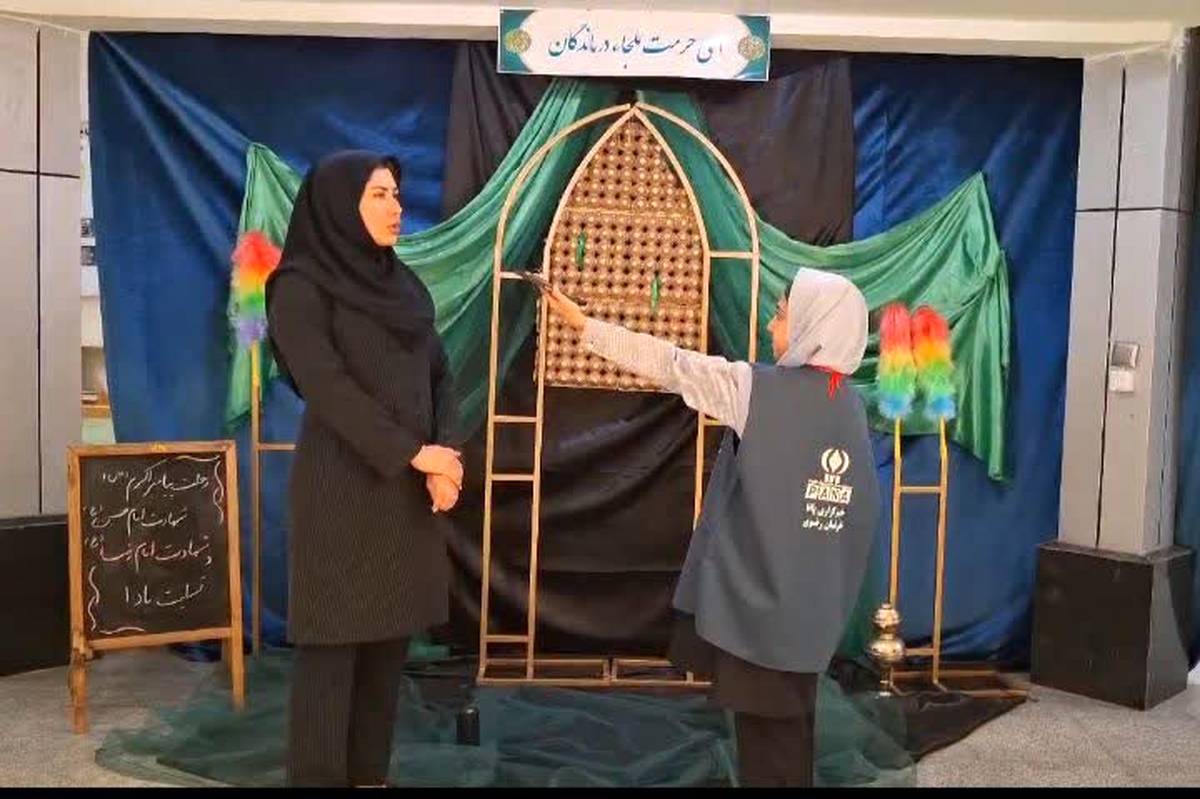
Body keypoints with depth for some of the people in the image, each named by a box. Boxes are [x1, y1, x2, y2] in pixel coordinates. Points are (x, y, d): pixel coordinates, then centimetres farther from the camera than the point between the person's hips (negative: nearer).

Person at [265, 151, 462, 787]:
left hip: (409, 488, 6)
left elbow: (440, 378, 9)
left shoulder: (404, 285, 14)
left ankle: (370, 772, 21)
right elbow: (325, 385, -16)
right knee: (335, 640, 0)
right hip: (343, 488, -6)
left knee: (390, 636, 10)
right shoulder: (302, 286, -6)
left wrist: (446, 459, -7)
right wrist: (414, 452, -17)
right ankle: (319, 776, 12)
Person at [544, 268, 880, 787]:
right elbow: (860, 515, 8)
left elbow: (670, 366, -5)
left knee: (765, 740, 5)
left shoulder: (757, 388, -13)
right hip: (812, 608, 6)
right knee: (788, 732, 18)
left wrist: (584, 324, 4)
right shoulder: (851, 403, 5)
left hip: (757, 601, -6)